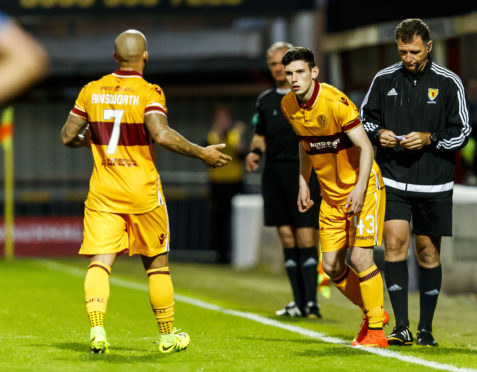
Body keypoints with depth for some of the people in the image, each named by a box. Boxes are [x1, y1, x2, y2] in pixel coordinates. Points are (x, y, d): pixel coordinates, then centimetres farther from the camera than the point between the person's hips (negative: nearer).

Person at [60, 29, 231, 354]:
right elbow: (161, 135, -22)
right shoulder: (148, 93, -9)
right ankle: (167, 336, 22)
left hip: (103, 191, 2)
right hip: (142, 192, -2)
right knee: (157, 263, 12)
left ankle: (97, 329, -24)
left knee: (99, 261, -3)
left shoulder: (92, 91, 3)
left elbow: (68, 136, 7)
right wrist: (202, 153, -13)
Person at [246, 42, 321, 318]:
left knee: (306, 239, -11)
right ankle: (299, 303, 7)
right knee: (288, 240, 4)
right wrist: (254, 153, 1)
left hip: (303, 172, -5)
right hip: (275, 173, 5)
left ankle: (311, 302, -12)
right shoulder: (266, 100, 15)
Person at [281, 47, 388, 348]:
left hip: (362, 187, -7)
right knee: (332, 265, 4)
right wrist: (303, 184, 15)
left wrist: (360, 189, -30)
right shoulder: (289, 105, 0)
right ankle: (373, 312, 26)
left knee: (360, 257, -14)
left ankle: (376, 331, -2)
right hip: (331, 194, 7)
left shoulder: (335, 102, -22)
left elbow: (366, 147, -20)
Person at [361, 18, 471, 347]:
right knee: (395, 244, -11)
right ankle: (402, 327, -10)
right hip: (393, 180, 1)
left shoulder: (448, 83, -2)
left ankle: (426, 329, 16)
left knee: (428, 252, 5)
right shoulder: (384, 80, 4)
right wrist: (378, 133, -6)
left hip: (434, 184, -1)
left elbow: (462, 133, 0)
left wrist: (429, 139, -15)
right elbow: (365, 118, 15)